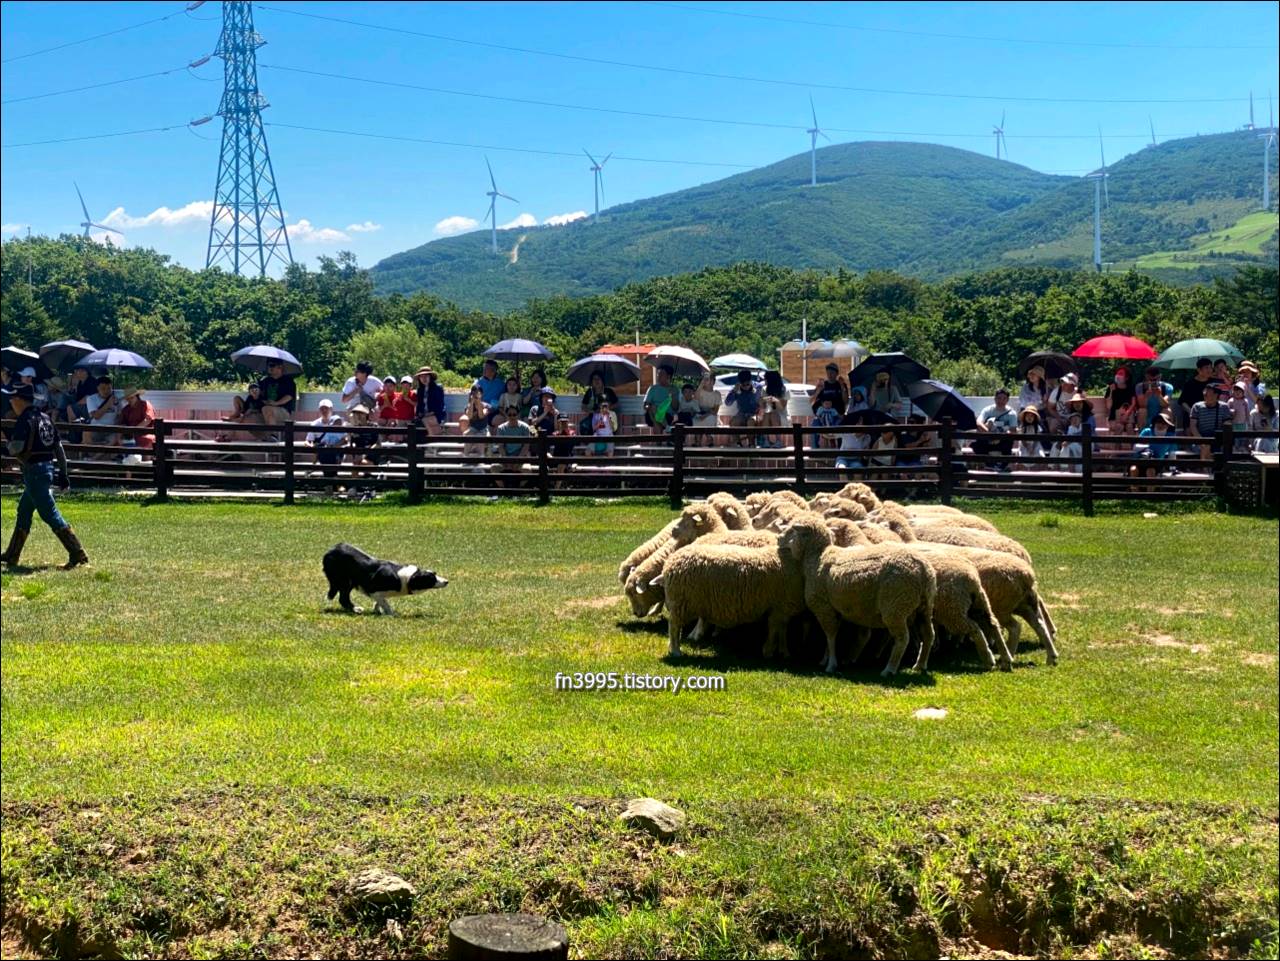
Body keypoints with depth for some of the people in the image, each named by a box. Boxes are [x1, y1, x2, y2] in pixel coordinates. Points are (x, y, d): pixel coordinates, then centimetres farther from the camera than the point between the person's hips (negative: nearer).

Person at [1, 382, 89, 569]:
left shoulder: (25, 420, -13)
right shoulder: (45, 418, 12)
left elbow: (15, 449, -22)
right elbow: (58, 447, 14)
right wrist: (63, 472, 17)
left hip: (34, 471, -9)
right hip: (49, 467, 9)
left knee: (50, 514, -8)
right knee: (23, 511, 19)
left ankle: (77, 554, -13)